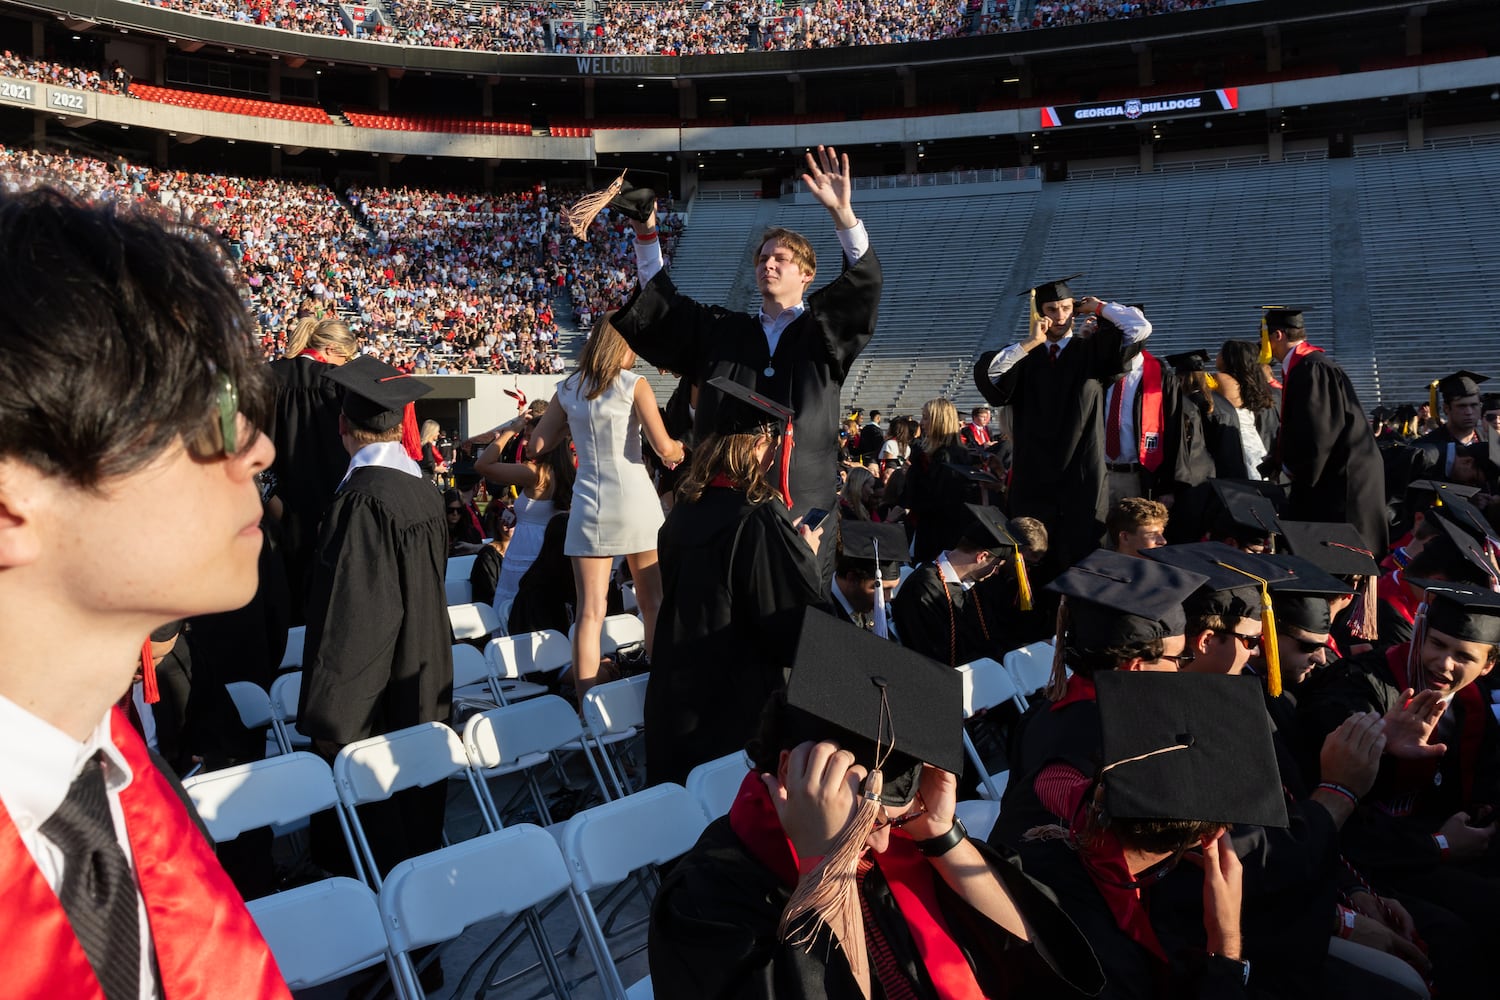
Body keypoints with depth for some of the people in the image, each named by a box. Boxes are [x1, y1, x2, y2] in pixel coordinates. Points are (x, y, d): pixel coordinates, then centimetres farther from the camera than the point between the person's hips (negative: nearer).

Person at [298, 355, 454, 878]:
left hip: (377, 698, -8)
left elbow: (349, 615, -21)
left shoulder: (362, 497, -21)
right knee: (416, 815, 20)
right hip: (426, 683, 8)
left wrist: (329, 717, -15)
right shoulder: (425, 490, 3)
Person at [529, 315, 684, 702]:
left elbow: (536, 447, 9)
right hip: (634, 499, -2)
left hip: (588, 502, 2)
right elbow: (664, 448, -9)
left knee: (590, 613, 1)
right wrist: (680, 451, 13)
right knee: (653, 604, 12)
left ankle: (586, 704, -1)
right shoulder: (634, 386, -4)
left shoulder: (567, 389, 6)